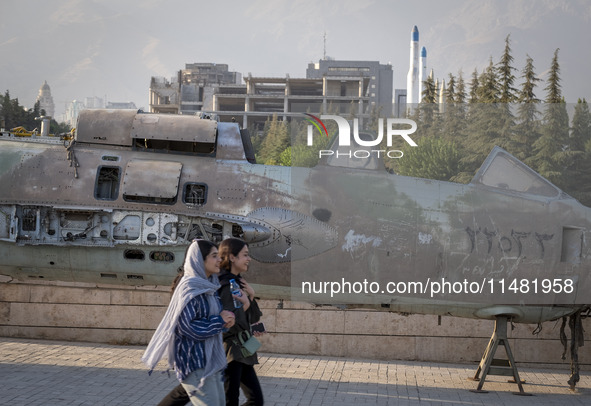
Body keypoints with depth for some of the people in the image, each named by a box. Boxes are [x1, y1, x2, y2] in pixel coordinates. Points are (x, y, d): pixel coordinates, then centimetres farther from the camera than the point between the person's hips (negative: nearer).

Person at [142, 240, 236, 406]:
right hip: (195, 361, -9)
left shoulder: (209, 286, 11)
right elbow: (189, 328, -22)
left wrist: (226, 320, -3)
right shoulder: (190, 288, -16)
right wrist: (220, 320, -14)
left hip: (210, 358, 9)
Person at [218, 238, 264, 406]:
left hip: (242, 353, 10)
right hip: (229, 352, -9)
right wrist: (245, 304, -17)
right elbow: (231, 324, -23)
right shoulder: (225, 285, -18)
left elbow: (253, 318, 12)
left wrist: (251, 295, -1)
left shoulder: (238, 282, 11)